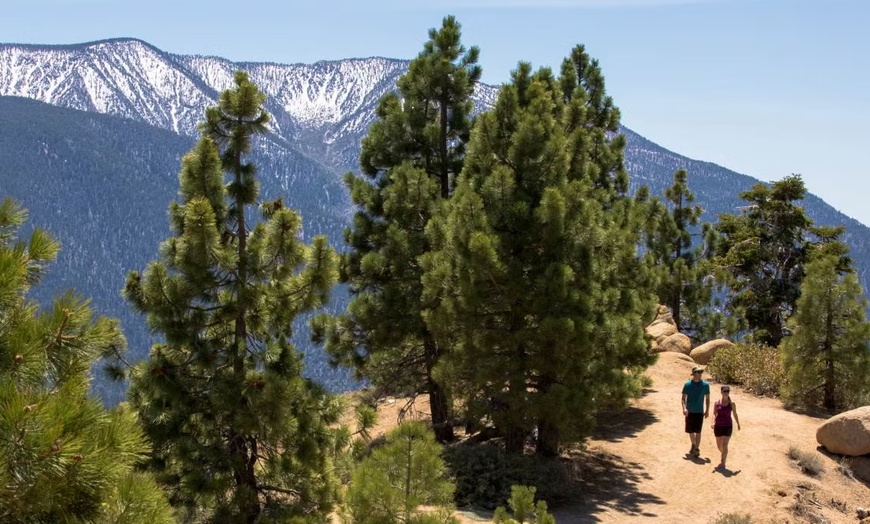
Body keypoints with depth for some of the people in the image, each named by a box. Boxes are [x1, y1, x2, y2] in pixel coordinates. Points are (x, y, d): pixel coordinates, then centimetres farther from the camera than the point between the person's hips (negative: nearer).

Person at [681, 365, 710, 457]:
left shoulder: (705, 385, -3)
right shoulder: (687, 384, -4)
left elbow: (707, 399, 6)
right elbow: (683, 398, -1)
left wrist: (707, 410, 3)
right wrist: (684, 408, -15)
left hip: (700, 411, -1)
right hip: (689, 411, 1)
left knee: (698, 431, -4)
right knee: (690, 431, 12)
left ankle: (697, 449, 3)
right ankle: (693, 445, 35)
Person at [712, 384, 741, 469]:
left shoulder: (732, 404, -1)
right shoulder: (717, 403, 0)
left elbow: (735, 414, 11)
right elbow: (714, 414, 1)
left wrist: (738, 424, 20)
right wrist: (713, 422, -15)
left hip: (727, 426, -2)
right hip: (718, 426, 2)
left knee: (724, 445, -12)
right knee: (719, 445, 14)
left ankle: (723, 463, -10)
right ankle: (724, 455, 46)